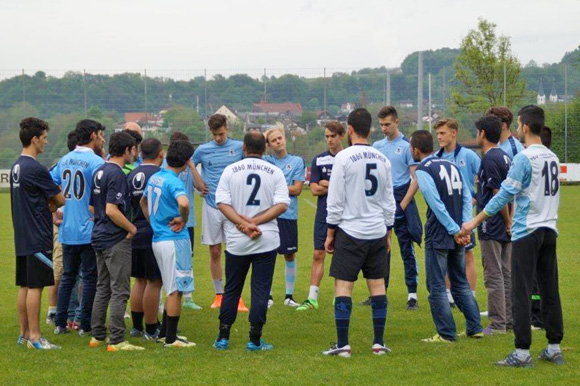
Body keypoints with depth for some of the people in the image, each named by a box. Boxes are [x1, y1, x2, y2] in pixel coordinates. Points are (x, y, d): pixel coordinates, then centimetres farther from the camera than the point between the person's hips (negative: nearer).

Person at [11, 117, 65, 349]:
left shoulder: (16, 167, 13)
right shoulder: (35, 168, -16)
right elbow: (60, 200, -9)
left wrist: (47, 206, 5)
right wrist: (53, 204, 12)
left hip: (22, 238, 9)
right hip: (38, 238, -9)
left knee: (24, 286, 12)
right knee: (35, 286, -6)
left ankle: (24, 333, 17)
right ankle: (34, 336, -4)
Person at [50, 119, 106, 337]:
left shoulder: (65, 160, 9)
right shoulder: (96, 162, -14)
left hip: (67, 230, 6)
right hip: (89, 230, -6)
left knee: (67, 276, 16)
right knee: (90, 278, 3)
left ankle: (60, 323, 16)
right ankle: (86, 325, 5)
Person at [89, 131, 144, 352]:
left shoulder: (99, 172, 11)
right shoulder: (117, 174, -17)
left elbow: (93, 207, 17)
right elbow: (112, 210, -23)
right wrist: (132, 228, -14)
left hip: (99, 238, 9)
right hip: (116, 240, -9)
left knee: (102, 288, 15)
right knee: (119, 291, -6)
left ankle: (97, 336, 19)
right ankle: (117, 341, -7)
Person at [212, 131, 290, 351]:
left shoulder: (230, 171, 0)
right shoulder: (275, 173, 0)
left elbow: (222, 202, -8)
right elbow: (282, 204, -8)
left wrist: (243, 223, -12)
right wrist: (255, 222, -10)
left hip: (236, 242, 1)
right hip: (267, 241, -1)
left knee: (231, 290, 12)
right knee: (260, 290, 3)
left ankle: (223, 338, 12)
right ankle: (255, 340, 0)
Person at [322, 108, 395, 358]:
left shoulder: (344, 158, -9)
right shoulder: (382, 159, 6)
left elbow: (335, 201, -8)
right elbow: (389, 201, 12)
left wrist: (330, 233, 0)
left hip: (350, 231, -5)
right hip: (378, 232, 5)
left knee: (343, 285, -2)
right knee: (377, 284, 9)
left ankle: (343, 344, -5)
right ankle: (379, 343, 10)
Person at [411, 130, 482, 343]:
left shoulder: (423, 170, -10)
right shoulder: (451, 165, 12)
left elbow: (437, 205, -17)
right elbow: (467, 197, 8)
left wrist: (455, 230, -14)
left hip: (438, 235, -7)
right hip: (457, 237, 7)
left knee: (437, 286, 1)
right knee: (461, 283, 17)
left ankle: (446, 333, 1)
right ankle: (475, 328, 16)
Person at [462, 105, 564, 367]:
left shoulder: (524, 158, -13)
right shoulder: (553, 158, 10)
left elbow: (504, 195, -14)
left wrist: (475, 222, -6)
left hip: (527, 233, -7)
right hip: (550, 230, 7)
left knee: (521, 294, -4)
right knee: (550, 291, 11)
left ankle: (522, 352, -5)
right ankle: (554, 348, 14)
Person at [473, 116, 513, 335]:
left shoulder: (489, 159, -15)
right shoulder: (504, 157, 12)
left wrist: (508, 221, -12)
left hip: (492, 228, -9)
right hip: (504, 227, 9)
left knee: (494, 276, -5)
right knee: (506, 274, 12)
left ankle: (497, 324, -4)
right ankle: (509, 320, 17)